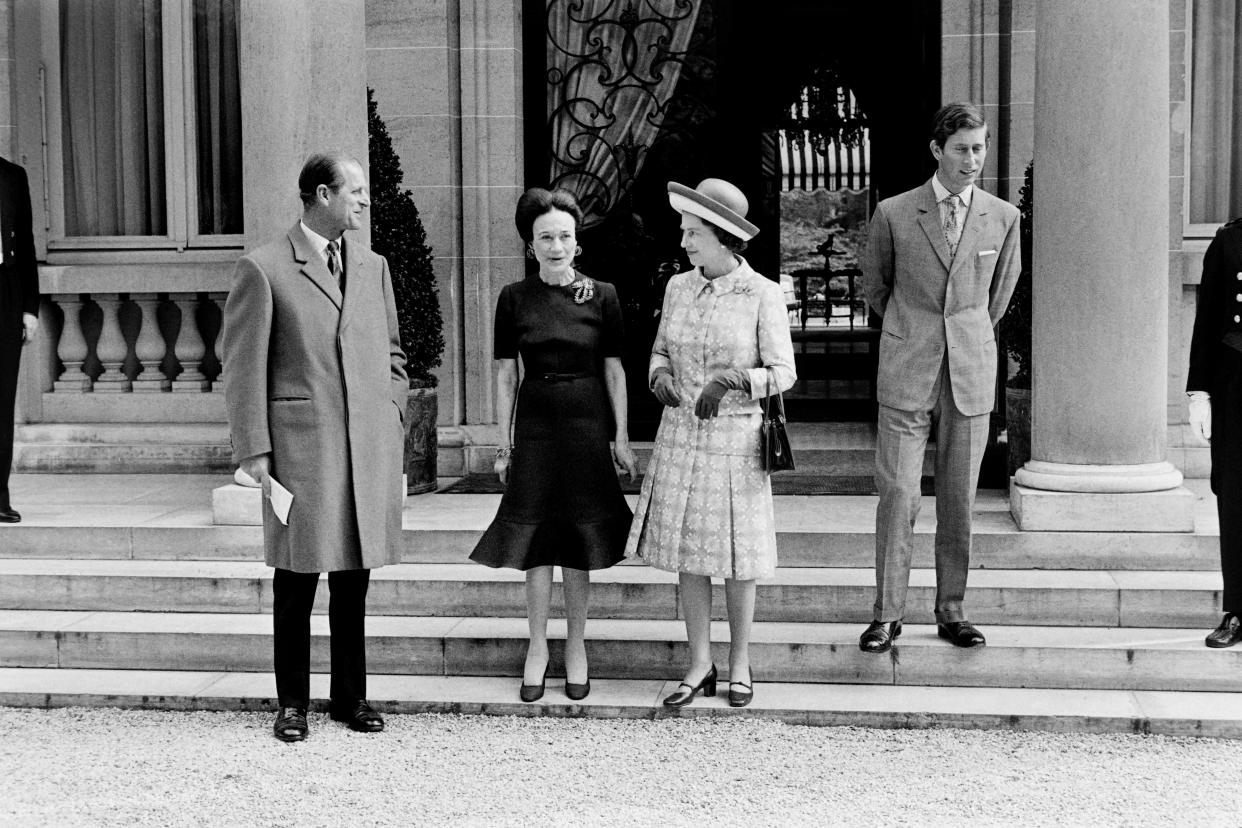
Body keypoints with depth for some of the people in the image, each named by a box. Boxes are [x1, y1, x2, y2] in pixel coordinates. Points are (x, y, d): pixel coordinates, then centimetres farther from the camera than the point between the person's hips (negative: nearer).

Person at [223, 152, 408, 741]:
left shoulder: (373, 268, 14)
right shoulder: (263, 269, -2)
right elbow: (242, 368, -3)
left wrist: (392, 427, 11)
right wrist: (253, 450, -8)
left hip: (370, 448, 4)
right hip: (300, 446, -4)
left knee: (353, 580, 10)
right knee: (296, 581, 3)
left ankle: (350, 696, 21)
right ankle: (292, 702, 16)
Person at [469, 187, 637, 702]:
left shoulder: (601, 296, 1)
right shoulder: (514, 299, 2)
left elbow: (614, 371, 4)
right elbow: (505, 376, 5)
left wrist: (622, 438, 1)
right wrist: (503, 443, 2)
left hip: (586, 426, 0)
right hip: (535, 424, 1)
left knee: (578, 543, 5)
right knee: (535, 541, 2)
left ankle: (575, 646, 18)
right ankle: (537, 646, 15)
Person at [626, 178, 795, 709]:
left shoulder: (762, 294, -9)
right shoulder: (678, 287, 4)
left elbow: (783, 372, -9)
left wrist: (731, 379, -25)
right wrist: (661, 377, -8)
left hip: (734, 435, -4)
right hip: (680, 432, 4)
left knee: (735, 555, 6)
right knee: (687, 552, 6)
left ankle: (740, 664, 22)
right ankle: (700, 665, 18)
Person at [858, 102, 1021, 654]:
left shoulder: (1003, 218, 4)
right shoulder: (893, 214, -1)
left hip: (971, 373, 2)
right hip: (906, 375, -2)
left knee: (959, 498, 6)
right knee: (897, 493, -4)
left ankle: (951, 610, 16)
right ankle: (888, 613, 5)